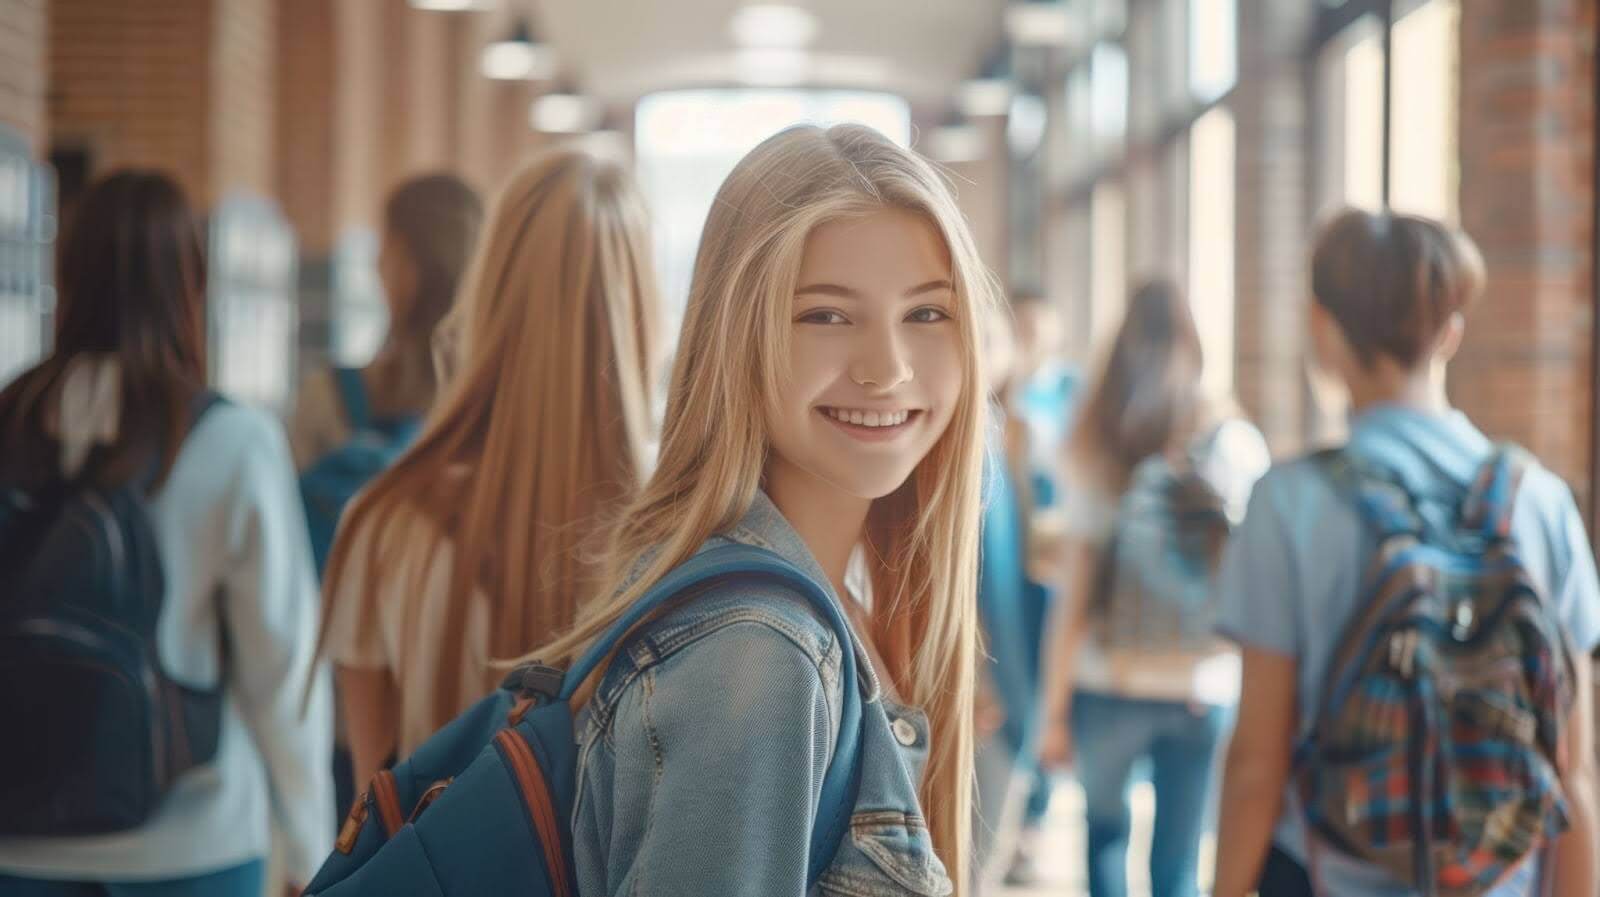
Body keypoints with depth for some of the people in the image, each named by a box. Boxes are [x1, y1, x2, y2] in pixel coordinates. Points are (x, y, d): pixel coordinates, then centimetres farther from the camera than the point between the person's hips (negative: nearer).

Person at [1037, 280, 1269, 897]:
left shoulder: (1097, 451, -4)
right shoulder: (1240, 444, 0)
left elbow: (1074, 592, -7)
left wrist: (1055, 710, -2)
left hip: (1110, 684, 0)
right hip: (1206, 689, 0)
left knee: (1105, 827, 23)